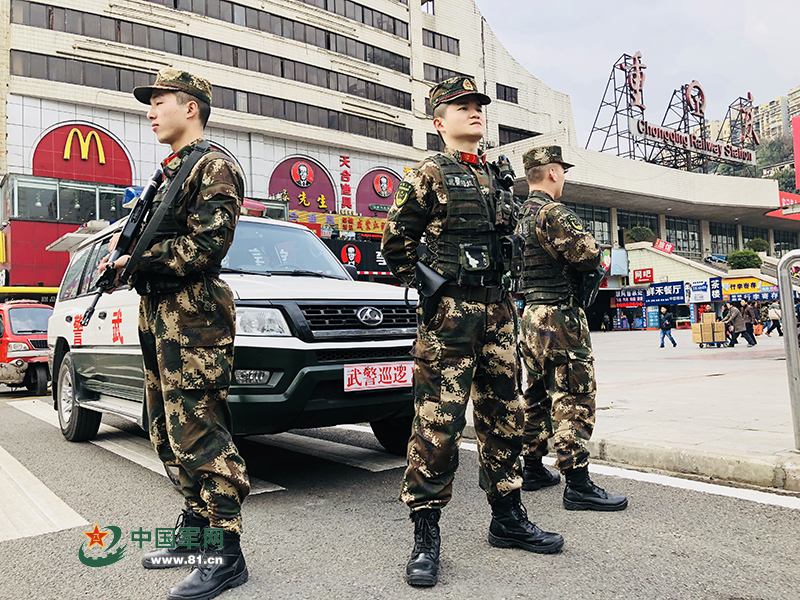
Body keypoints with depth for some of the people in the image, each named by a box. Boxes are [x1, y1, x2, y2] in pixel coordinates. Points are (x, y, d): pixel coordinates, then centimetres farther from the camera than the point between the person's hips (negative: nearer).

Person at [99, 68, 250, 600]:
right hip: (158, 315, 10)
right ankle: (195, 532, 25)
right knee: (173, 434, 13)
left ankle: (225, 555, -1)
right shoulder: (169, 172, 25)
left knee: (201, 434, -9)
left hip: (192, 316, -10)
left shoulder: (214, 167, -5)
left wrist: (138, 259, -12)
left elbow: (206, 245, -17)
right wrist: (123, 257, 7)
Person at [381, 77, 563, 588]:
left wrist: (499, 288, 16)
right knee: (439, 421, -7)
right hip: (449, 314, -7)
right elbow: (396, 242, -2)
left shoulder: (495, 177, 18)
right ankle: (426, 535, 4)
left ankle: (508, 519, 26)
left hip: (498, 308, 7)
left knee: (504, 416, 11)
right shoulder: (430, 174, 0)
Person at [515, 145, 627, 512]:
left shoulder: (519, 217, 16)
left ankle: (533, 470, 26)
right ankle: (578, 486, -4)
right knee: (572, 399, -7)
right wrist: (584, 261, 2)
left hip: (529, 315, 10)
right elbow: (589, 255, -19)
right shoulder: (553, 213, -13)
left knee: (537, 395, 16)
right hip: (559, 315, -9)